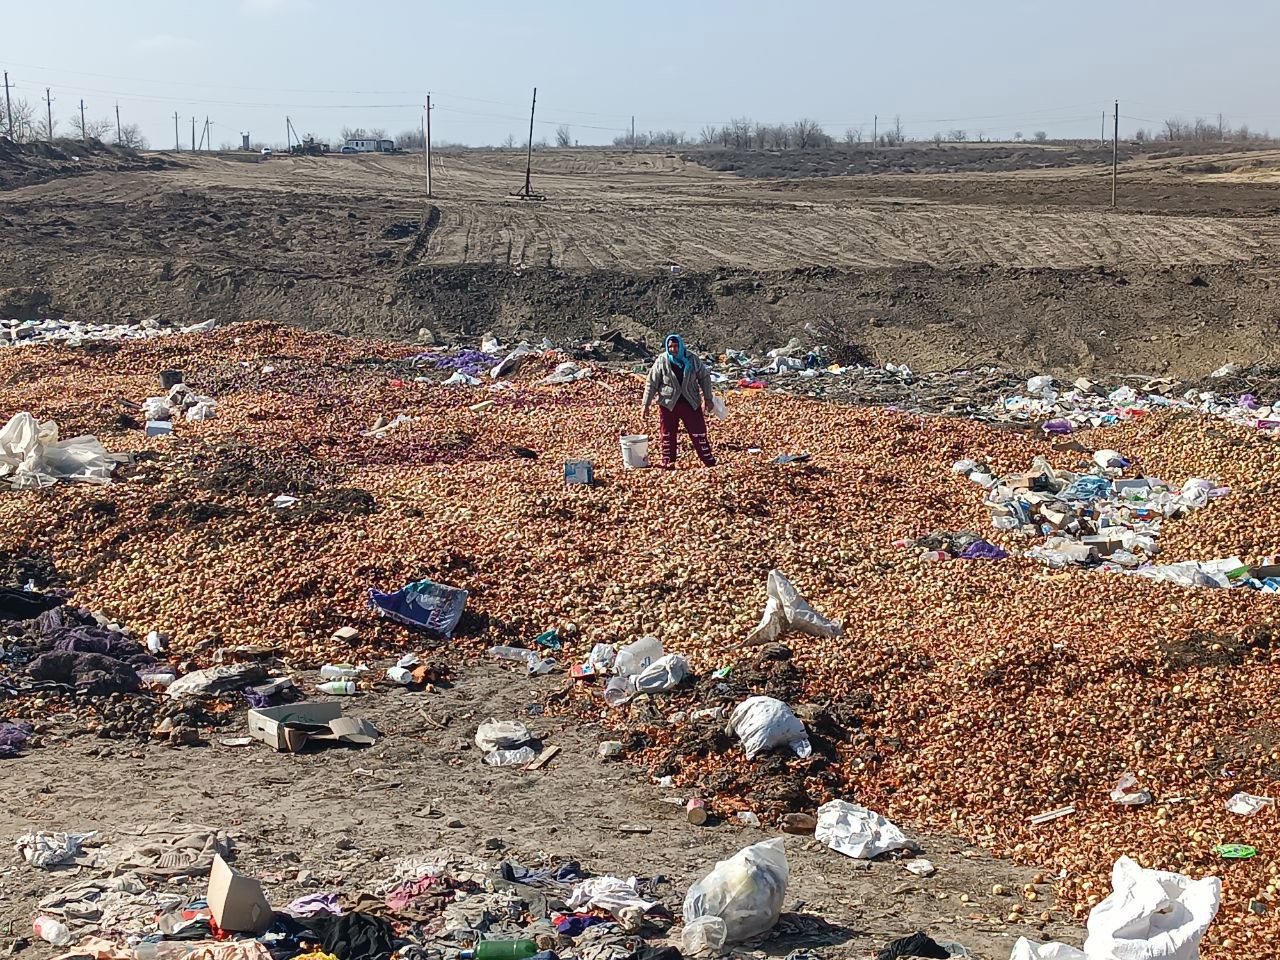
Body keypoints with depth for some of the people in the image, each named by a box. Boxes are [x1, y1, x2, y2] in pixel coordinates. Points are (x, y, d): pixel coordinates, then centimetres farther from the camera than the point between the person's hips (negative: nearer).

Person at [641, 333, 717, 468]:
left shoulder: (692, 359, -3)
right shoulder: (661, 362, -7)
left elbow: (704, 378, 7)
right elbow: (651, 384, -3)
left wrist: (708, 399, 4)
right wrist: (646, 404, -6)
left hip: (691, 403, 1)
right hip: (668, 404, -1)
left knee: (699, 433, 3)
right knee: (667, 435, 5)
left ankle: (709, 461, 11)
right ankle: (668, 462, 18)